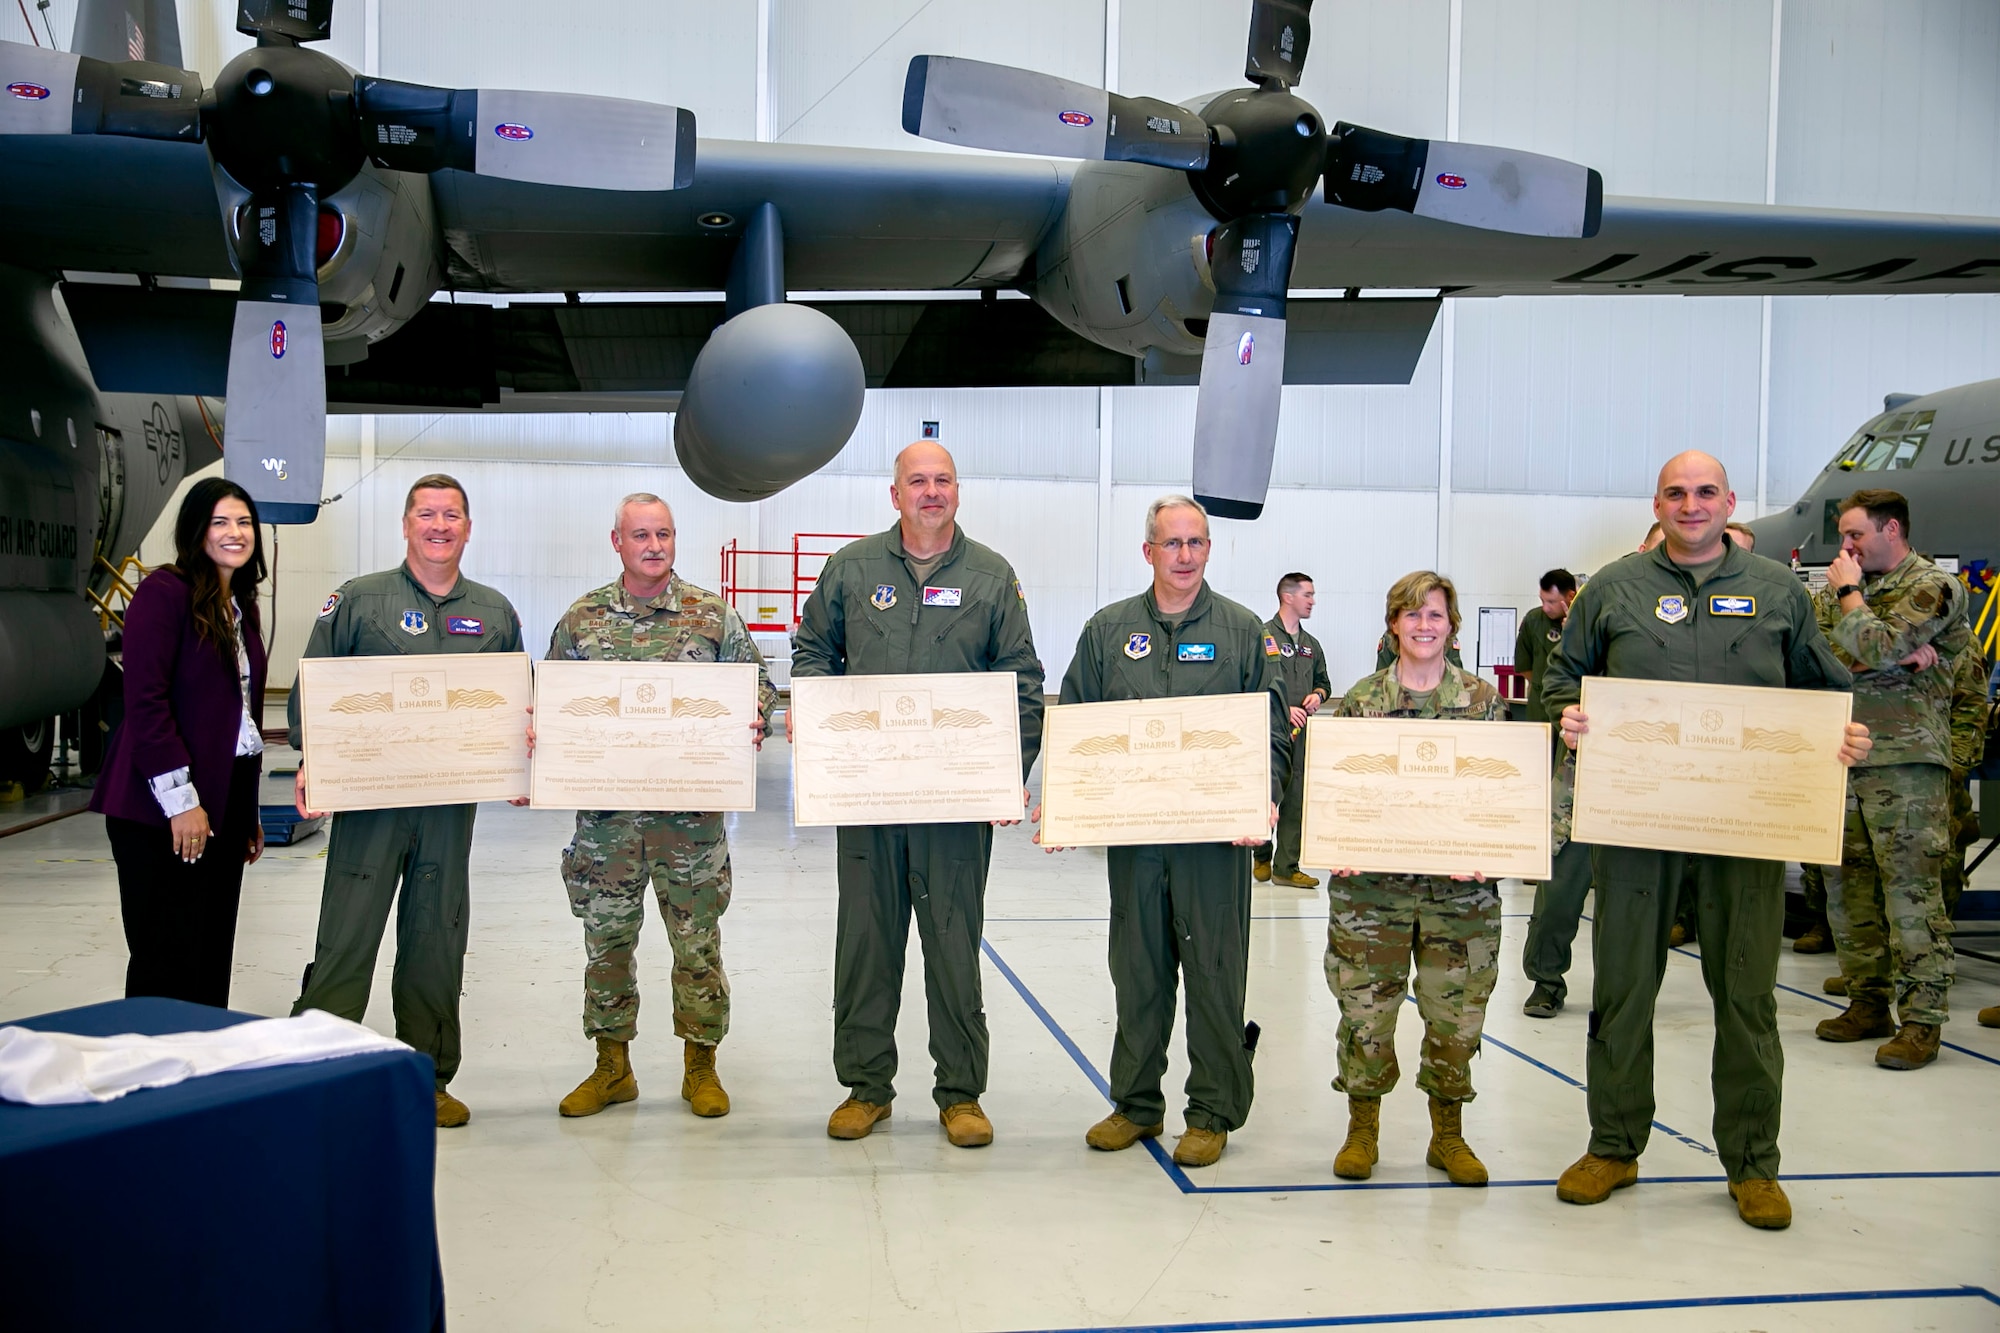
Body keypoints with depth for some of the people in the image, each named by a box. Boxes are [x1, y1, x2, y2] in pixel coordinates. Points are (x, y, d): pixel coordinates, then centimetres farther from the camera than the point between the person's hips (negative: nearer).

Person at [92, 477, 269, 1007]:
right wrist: (179, 799, -17)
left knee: (213, 956, 9)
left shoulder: (241, 606, 16)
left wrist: (249, 812, 16)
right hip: (162, 808, -7)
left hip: (226, 798, 8)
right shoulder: (164, 592, -8)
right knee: (168, 962, -3)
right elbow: (145, 702, -15)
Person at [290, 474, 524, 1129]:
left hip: (453, 802, 3)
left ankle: (428, 1080, 20)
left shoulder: (495, 613, 11)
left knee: (437, 943, 10)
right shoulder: (357, 600, 3)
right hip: (369, 797, -3)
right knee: (346, 938, -5)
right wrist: (311, 762, -12)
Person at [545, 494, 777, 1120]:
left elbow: (758, 686, 6)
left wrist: (754, 723, -14)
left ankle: (701, 1063, 20)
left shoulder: (713, 614, 3)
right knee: (606, 938, 9)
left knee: (698, 939, 5)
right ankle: (611, 1065, 23)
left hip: (692, 811, -1)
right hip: (605, 811, 1)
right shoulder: (582, 618, 6)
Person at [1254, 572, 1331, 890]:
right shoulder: (1262, 636, -6)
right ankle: (1262, 857, 22)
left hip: (1300, 732, 6)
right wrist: (1282, 709, -18)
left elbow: (1324, 681, 26)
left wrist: (1318, 694, 3)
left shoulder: (1311, 645, 16)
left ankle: (1286, 867, 9)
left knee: (1295, 801, 4)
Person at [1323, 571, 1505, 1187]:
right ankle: (1362, 1130, 23)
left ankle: (1447, 1135, 26)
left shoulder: (1484, 700, 4)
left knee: (1456, 1013, 7)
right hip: (1371, 886, 0)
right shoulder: (1360, 698, 3)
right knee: (1365, 1008, 4)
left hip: (1460, 888, 1)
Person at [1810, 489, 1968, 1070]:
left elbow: (1874, 648, -18)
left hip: (1906, 763, -7)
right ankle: (1868, 1001, 19)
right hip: (1844, 756, 7)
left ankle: (1922, 1020, -1)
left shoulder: (1932, 586, -3)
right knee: (1849, 888, 9)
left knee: (1911, 891, -7)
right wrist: (1897, 656, -10)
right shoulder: (1841, 588, 17)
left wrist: (1848, 591, -3)